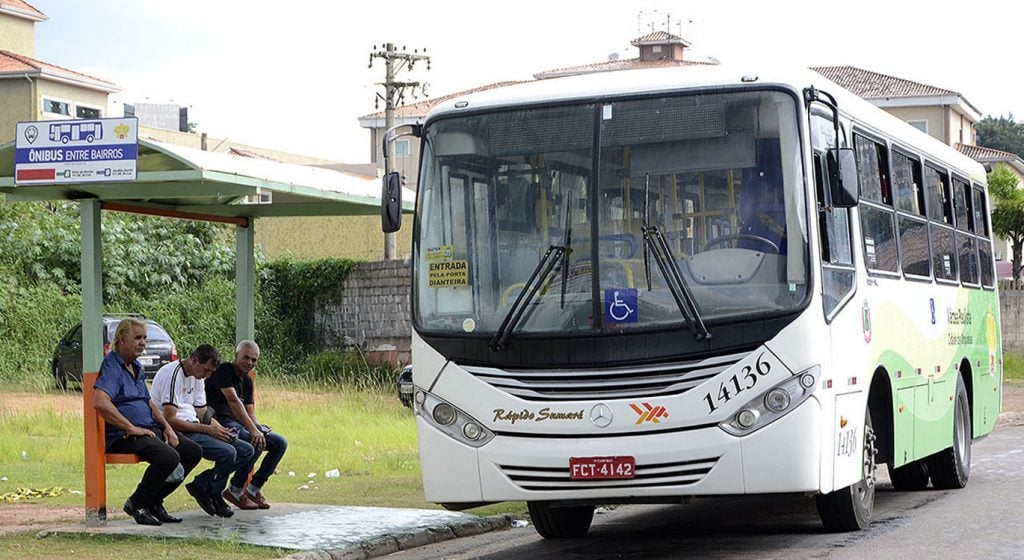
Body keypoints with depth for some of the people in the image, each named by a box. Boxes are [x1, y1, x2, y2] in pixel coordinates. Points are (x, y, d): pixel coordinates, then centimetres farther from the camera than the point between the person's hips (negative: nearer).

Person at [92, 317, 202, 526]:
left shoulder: (136, 367, 21)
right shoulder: (111, 366, -11)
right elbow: (100, 403, -27)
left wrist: (166, 427, 11)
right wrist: (132, 428, -22)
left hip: (150, 429, 10)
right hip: (123, 437, -10)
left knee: (193, 452, 3)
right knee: (168, 457, -31)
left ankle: (154, 501, 10)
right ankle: (137, 504, -9)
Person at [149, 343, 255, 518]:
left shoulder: (198, 378, 17)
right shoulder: (172, 374, -14)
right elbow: (170, 420, -20)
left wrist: (220, 430, -2)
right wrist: (207, 429, -19)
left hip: (193, 429, 10)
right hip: (177, 432, -10)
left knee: (247, 451, 0)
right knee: (227, 452, -27)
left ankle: (201, 484, -1)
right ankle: (213, 495, -2)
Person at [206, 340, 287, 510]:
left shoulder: (247, 380, 18)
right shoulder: (224, 371, -9)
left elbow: (250, 414, 15)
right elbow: (233, 400, -23)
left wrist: (259, 430, -9)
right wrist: (252, 429, -31)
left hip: (240, 424, 9)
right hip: (221, 423, -9)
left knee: (280, 443, -1)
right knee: (256, 444, -32)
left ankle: (253, 489, 2)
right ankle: (234, 491, -18)